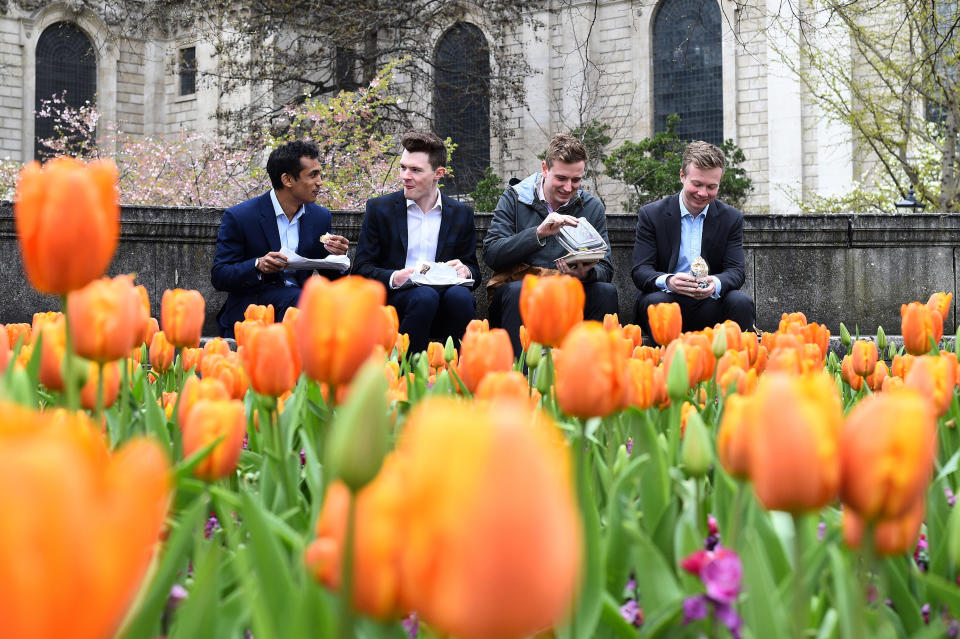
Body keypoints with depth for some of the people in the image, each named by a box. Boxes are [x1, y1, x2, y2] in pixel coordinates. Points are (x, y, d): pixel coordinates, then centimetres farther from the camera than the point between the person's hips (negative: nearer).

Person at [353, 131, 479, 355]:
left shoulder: (461, 214, 14)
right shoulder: (379, 208, 8)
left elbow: (473, 267, 16)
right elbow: (361, 268, 4)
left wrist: (465, 271, -10)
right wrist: (393, 278, -17)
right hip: (395, 298, -2)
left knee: (460, 295, -32)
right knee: (425, 296, -35)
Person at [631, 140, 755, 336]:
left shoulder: (732, 219, 7)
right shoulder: (651, 215, 0)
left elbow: (735, 271, -1)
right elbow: (640, 270, -7)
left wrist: (716, 283, -27)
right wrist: (667, 281, -31)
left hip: (710, 304, 2)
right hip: (668, 298, -2)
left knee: (742, 302, -27)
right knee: (654, 301, -34)